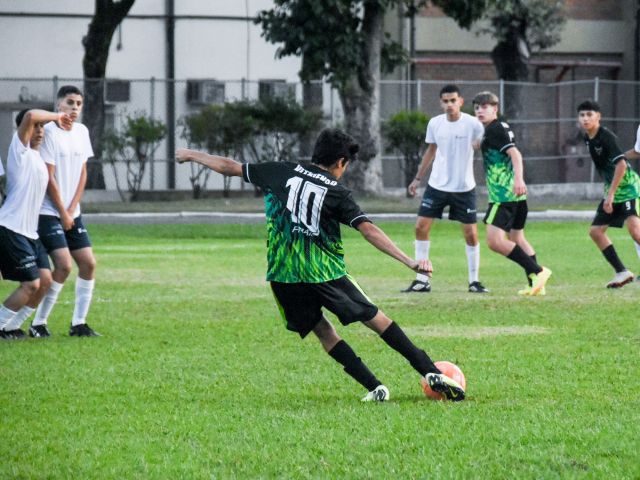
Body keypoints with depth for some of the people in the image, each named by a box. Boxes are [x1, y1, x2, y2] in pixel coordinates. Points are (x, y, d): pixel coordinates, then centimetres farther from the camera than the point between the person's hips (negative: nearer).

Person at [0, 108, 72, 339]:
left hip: (30, 231, 9)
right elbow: (30, 116, -23)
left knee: (45, 280, 3)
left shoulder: (37, 158, 19)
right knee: (31, 284, -10)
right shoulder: (20, 150, -7)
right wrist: (57, 117, -10)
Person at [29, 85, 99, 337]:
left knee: (88, 263, 0)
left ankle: (78, 324, 7)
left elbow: (82, 174, 9)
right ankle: (38, 324, -6)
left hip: (72, 213, 7)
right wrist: (63, 213, -10)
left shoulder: (82, 131, 7)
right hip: (49, 211, -7)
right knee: (64, 265, -16)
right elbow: (49, 178, -14)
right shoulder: (49, 132, -14)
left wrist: (72, 210, -1)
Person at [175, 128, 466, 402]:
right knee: (375, 318, 5)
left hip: (283, 274, 3)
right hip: (324, 271, -3)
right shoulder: (337, 193, -2)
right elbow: (369, 230, -13)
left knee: (322, 330, 14)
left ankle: (375, 388, 3)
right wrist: (409, 261, -17)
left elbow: (230, 167, 12)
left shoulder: (282, 172, 6)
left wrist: (192, 155, 28)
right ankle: (430, 373, -2)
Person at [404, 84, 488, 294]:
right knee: (421, 227, -3)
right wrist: (418, 178, 17)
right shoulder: (435, 124, 0)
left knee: (471, 234, -2)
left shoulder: (472, 124, -11)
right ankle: (422, 280, 5)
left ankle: (474, 281, 12)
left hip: (464, 188, -3)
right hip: (437, 185, 3)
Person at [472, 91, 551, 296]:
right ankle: (536, 284, 17)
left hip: (503, 194, -11)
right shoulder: (501, 127, 18)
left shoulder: (494, 129, -11)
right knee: (516, 239, 18)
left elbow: (515, 153, -23)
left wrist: (518, 179, -37)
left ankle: (537, 272, -16)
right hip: (515, 195, 11)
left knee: (495, 241, -15)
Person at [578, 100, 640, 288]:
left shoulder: (606, 137, -18)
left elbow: (621, 164, -27)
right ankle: (622, 272, 10)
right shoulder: (588, 138, 8)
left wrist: (610, 194, -27)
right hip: (612, 190, 9)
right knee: (595, 231, 6)